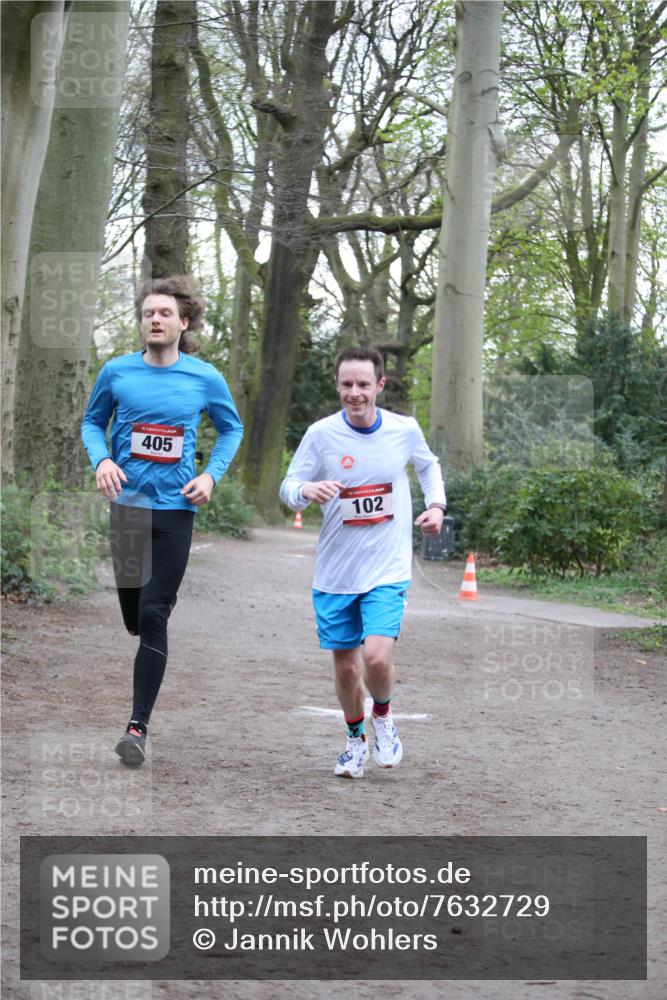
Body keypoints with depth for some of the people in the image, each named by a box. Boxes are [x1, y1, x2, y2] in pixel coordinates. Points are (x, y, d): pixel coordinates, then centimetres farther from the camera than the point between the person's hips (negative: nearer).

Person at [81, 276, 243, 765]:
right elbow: (93, 422, 13)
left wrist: (211, 475, -1)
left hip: (175, 509, -2)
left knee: (152, 616, -10)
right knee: (132, 616, 8)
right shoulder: (117, 372, -1)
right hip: (125, 503, 2)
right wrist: (102, 459, -7)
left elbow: (232, 428, 14)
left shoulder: (205, 378, -1)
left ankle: (139, 725, -7)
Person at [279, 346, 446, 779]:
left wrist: (436, 504, 3)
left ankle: (383, 717, 13)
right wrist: (306, 491, -25)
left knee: (377, 657, -19)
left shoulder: (405, 430, -3)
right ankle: (356, 739, 34)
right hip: (335, 572, 1)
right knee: (346, 667, 8)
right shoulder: (321, 434, -8)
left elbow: (428, 465, 19)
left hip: (388, 570, -1)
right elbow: (288, 487, -2)